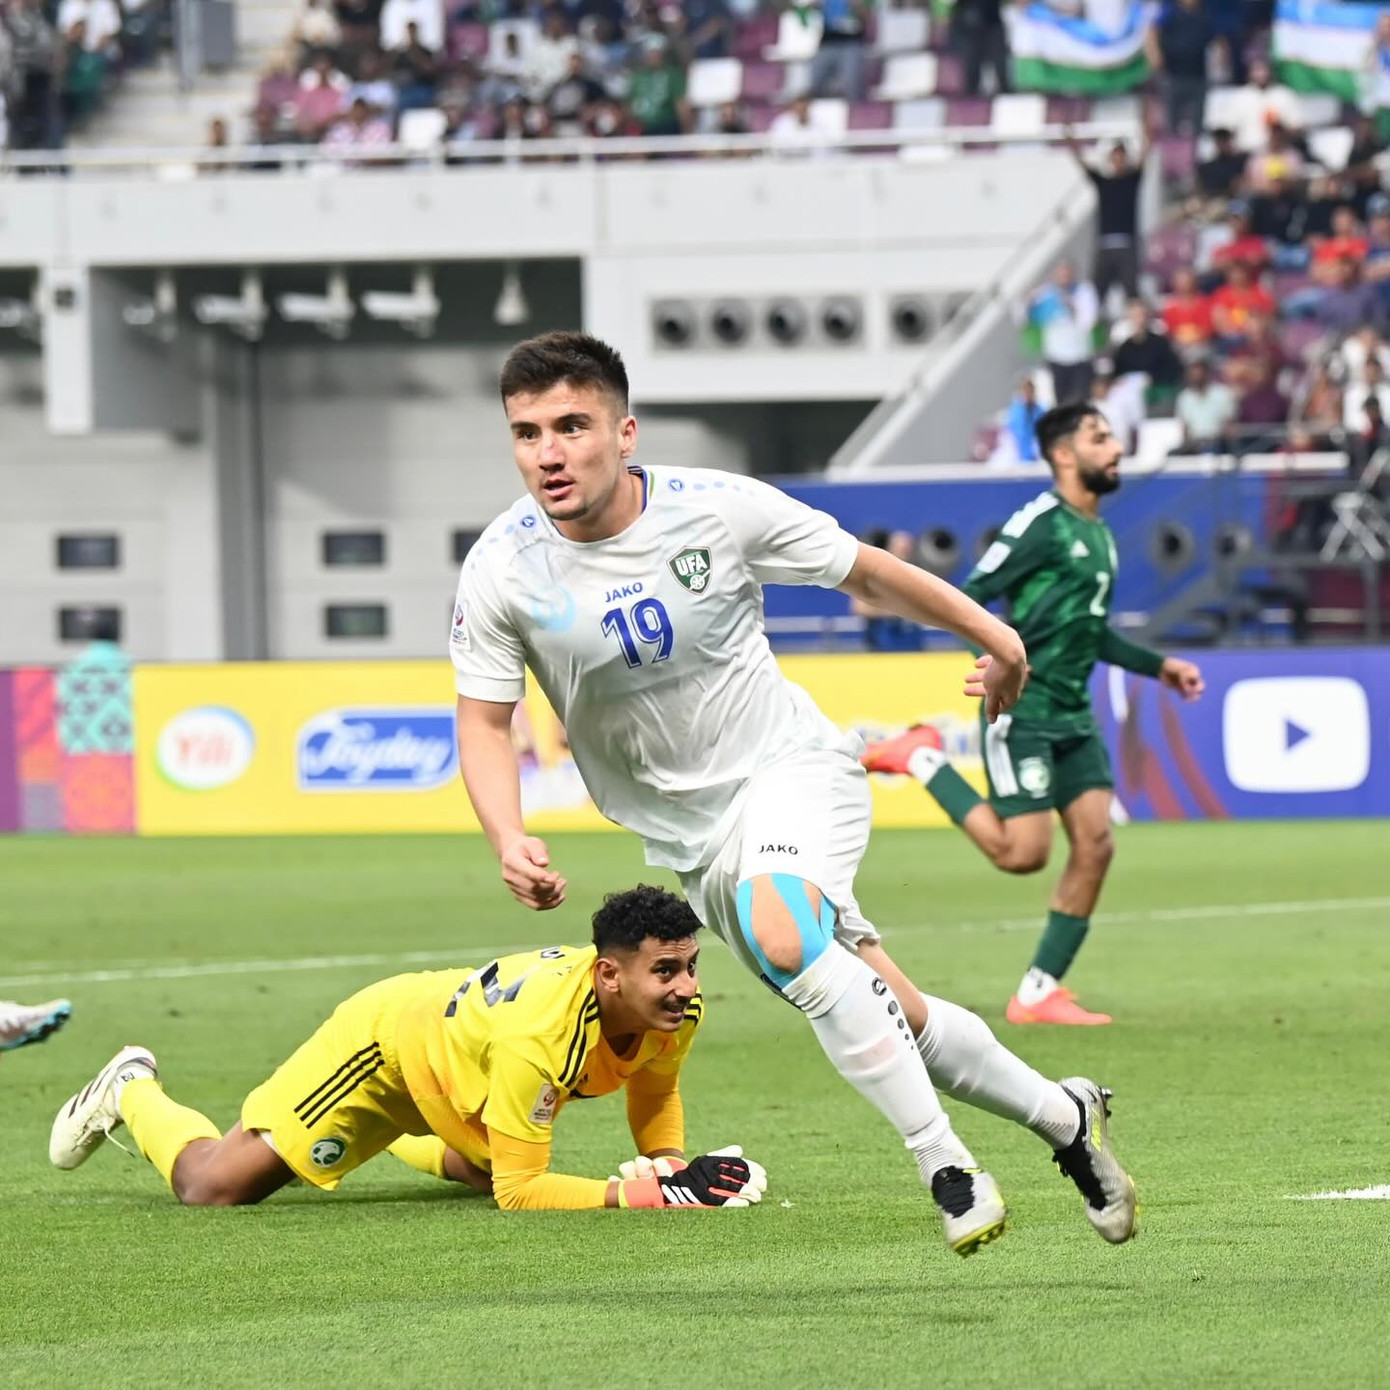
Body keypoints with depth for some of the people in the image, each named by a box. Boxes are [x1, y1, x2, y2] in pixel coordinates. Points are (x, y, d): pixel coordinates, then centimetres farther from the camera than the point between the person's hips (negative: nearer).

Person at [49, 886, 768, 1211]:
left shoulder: (675, 1007, -25)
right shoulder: (541, 1031, -45)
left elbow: (654, 1094, 0)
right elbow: (519, 1192, -40)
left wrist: (671, 1166, -19)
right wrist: (648, 1194, -46)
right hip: (390, 1033, -7)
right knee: (211, 1187, -6)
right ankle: (132, 1091, 24)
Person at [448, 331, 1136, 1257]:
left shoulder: (718, 510, -15)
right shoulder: (502, 572, -13)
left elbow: (868, 573, 0)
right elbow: (485, 723, -5)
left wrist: (994, 638, 13)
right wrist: (510, 841, -24)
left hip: (790, 766, -3)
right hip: (688, 830, 3)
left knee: (779, 934, -34)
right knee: (899, 1021, 3)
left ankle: (947, 1167, -26)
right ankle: (1064, 1117, 27)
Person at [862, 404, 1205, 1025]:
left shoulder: (1099, 535, 16)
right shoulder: (1042, 523, -12)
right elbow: (967, 600, -15)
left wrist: (1158, 666, 23)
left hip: (1073, 717, 9)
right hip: (1023, 711, -9)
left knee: (1094, 845, 0)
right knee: (1022, 852, -12)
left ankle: (1038, 995, 6)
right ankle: (922, 759, 7)